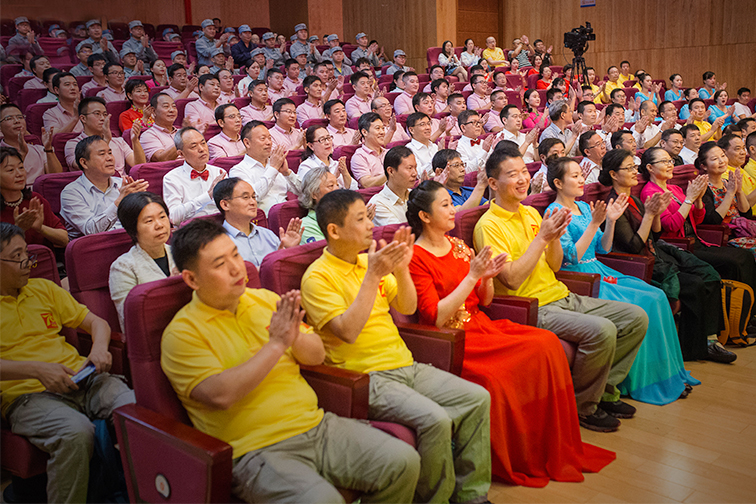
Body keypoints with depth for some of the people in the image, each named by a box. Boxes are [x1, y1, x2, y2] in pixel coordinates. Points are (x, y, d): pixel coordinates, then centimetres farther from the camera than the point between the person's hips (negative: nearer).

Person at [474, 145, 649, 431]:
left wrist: (555, 238, -5)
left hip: (563, 298, 9)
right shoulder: (489, 225, -12)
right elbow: (512, 279, -21)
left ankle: (605, 390, 13)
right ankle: (583, 407, -6)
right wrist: (542, 237, -18)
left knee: (636, 318, 1)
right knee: (602, 330, -28)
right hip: (532, 309, -9)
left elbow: (555, 266, 15)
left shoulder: (531, 213, 14)